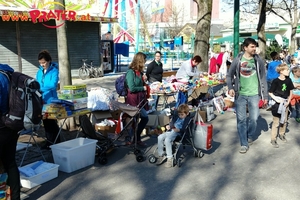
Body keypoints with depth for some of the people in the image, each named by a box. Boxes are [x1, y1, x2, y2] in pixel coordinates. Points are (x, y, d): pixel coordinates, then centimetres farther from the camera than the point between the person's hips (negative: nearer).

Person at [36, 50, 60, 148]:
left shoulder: (54, 71, -12)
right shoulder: (39, 71, 6)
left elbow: (53, 85, -23)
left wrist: (40, 88, -31)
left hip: (51, 100, -6)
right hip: (42, 101, 6)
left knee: (52, 122, 3)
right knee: (46, 122, 14)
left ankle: (56, 143, 15)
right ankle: (49, 141, 27)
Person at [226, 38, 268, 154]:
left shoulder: (258, 61, 2)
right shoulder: (237, 60, -1)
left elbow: (263, 78, 6)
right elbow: (229, 76, 6)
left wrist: (265, 95, 4)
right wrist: (230, 88, -12)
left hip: (254, 94, 1)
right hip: (240, 95, 0)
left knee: (254, 119, 1)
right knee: (241, 120, 2)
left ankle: (249, 136, 30)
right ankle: (244, 144, 13)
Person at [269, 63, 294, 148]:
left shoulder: (288, 80, -3)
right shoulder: (276, 81, -16)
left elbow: (291, 92, 7)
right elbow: (270, 92, -10)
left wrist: (288, 101, -3)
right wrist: (276, 99, -21)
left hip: (285, 103, 5)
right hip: (277, 103, -5)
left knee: (284, 121, 17)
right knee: (276, 122, -1)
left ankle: (282, 134, 38)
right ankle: (273, 139, 7)